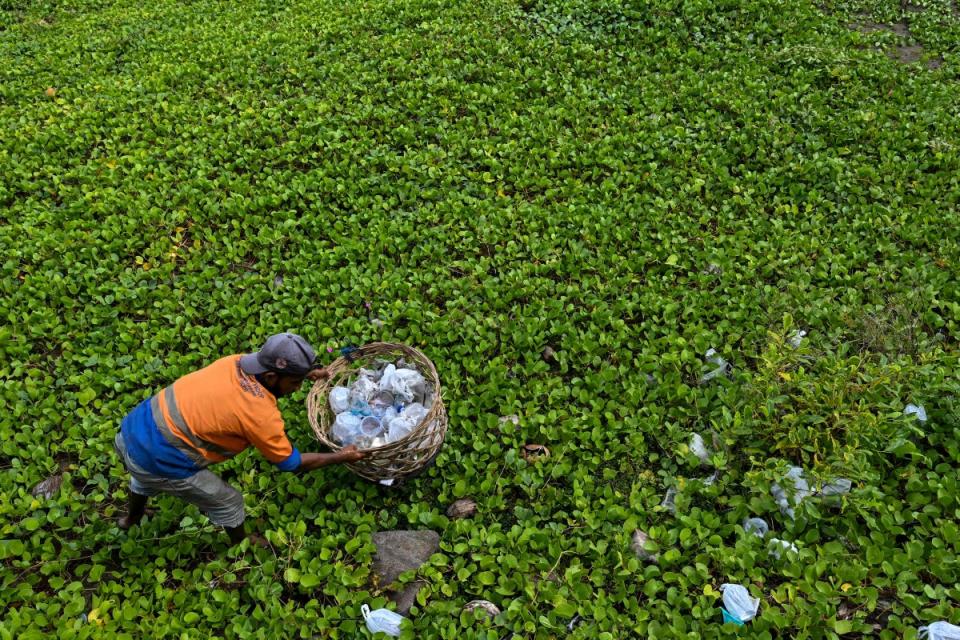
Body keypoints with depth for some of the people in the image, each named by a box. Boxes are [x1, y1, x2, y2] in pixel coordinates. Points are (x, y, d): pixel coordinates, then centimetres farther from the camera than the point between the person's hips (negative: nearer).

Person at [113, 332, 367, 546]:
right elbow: (290, 463, -7)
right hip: (159, 460, -7)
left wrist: (304, 373, 30)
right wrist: (342, 457, 2)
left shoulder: (236, 362, -4)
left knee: (145, 477, 41)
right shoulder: (261, 414, -22)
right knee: (228, 502, 17)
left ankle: (132, 517, 71)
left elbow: (266, 371, 23)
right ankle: (241, 545, 45)